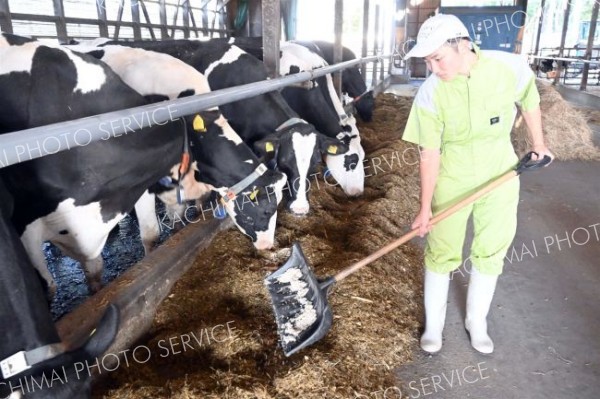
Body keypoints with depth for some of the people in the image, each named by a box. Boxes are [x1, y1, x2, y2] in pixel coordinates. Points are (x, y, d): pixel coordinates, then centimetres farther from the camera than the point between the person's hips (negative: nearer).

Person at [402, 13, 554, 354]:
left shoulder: (511, 66, -16)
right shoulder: (430, 94, -19)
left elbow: (529, 102, 5)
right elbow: (430, 153, -17)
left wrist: (538, 144, 15)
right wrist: (425, 208, -16)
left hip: (500, 176, 2)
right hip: (452, 181, -2)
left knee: (491, 252, 11)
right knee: (441, 254, 3)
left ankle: (477, 322, 32)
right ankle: (434, 325, 24)